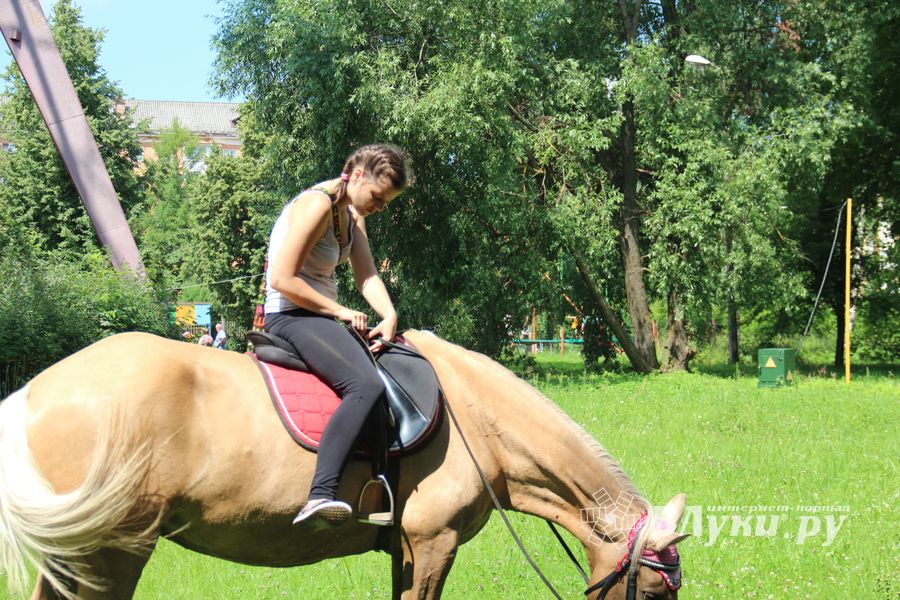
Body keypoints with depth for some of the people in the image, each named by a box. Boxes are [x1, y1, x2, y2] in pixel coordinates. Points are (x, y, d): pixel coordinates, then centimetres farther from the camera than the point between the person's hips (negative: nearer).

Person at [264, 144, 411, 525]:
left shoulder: (353, 215, 14)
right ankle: (320, 495, -42)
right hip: (291, 315, -11)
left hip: (319, 318, 11)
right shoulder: (317, 205, -17)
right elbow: (282, 280, -21)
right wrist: (340, 312, -16)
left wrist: (389, 316, -15)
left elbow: (367, 276, 4)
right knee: (366, 385, -32)